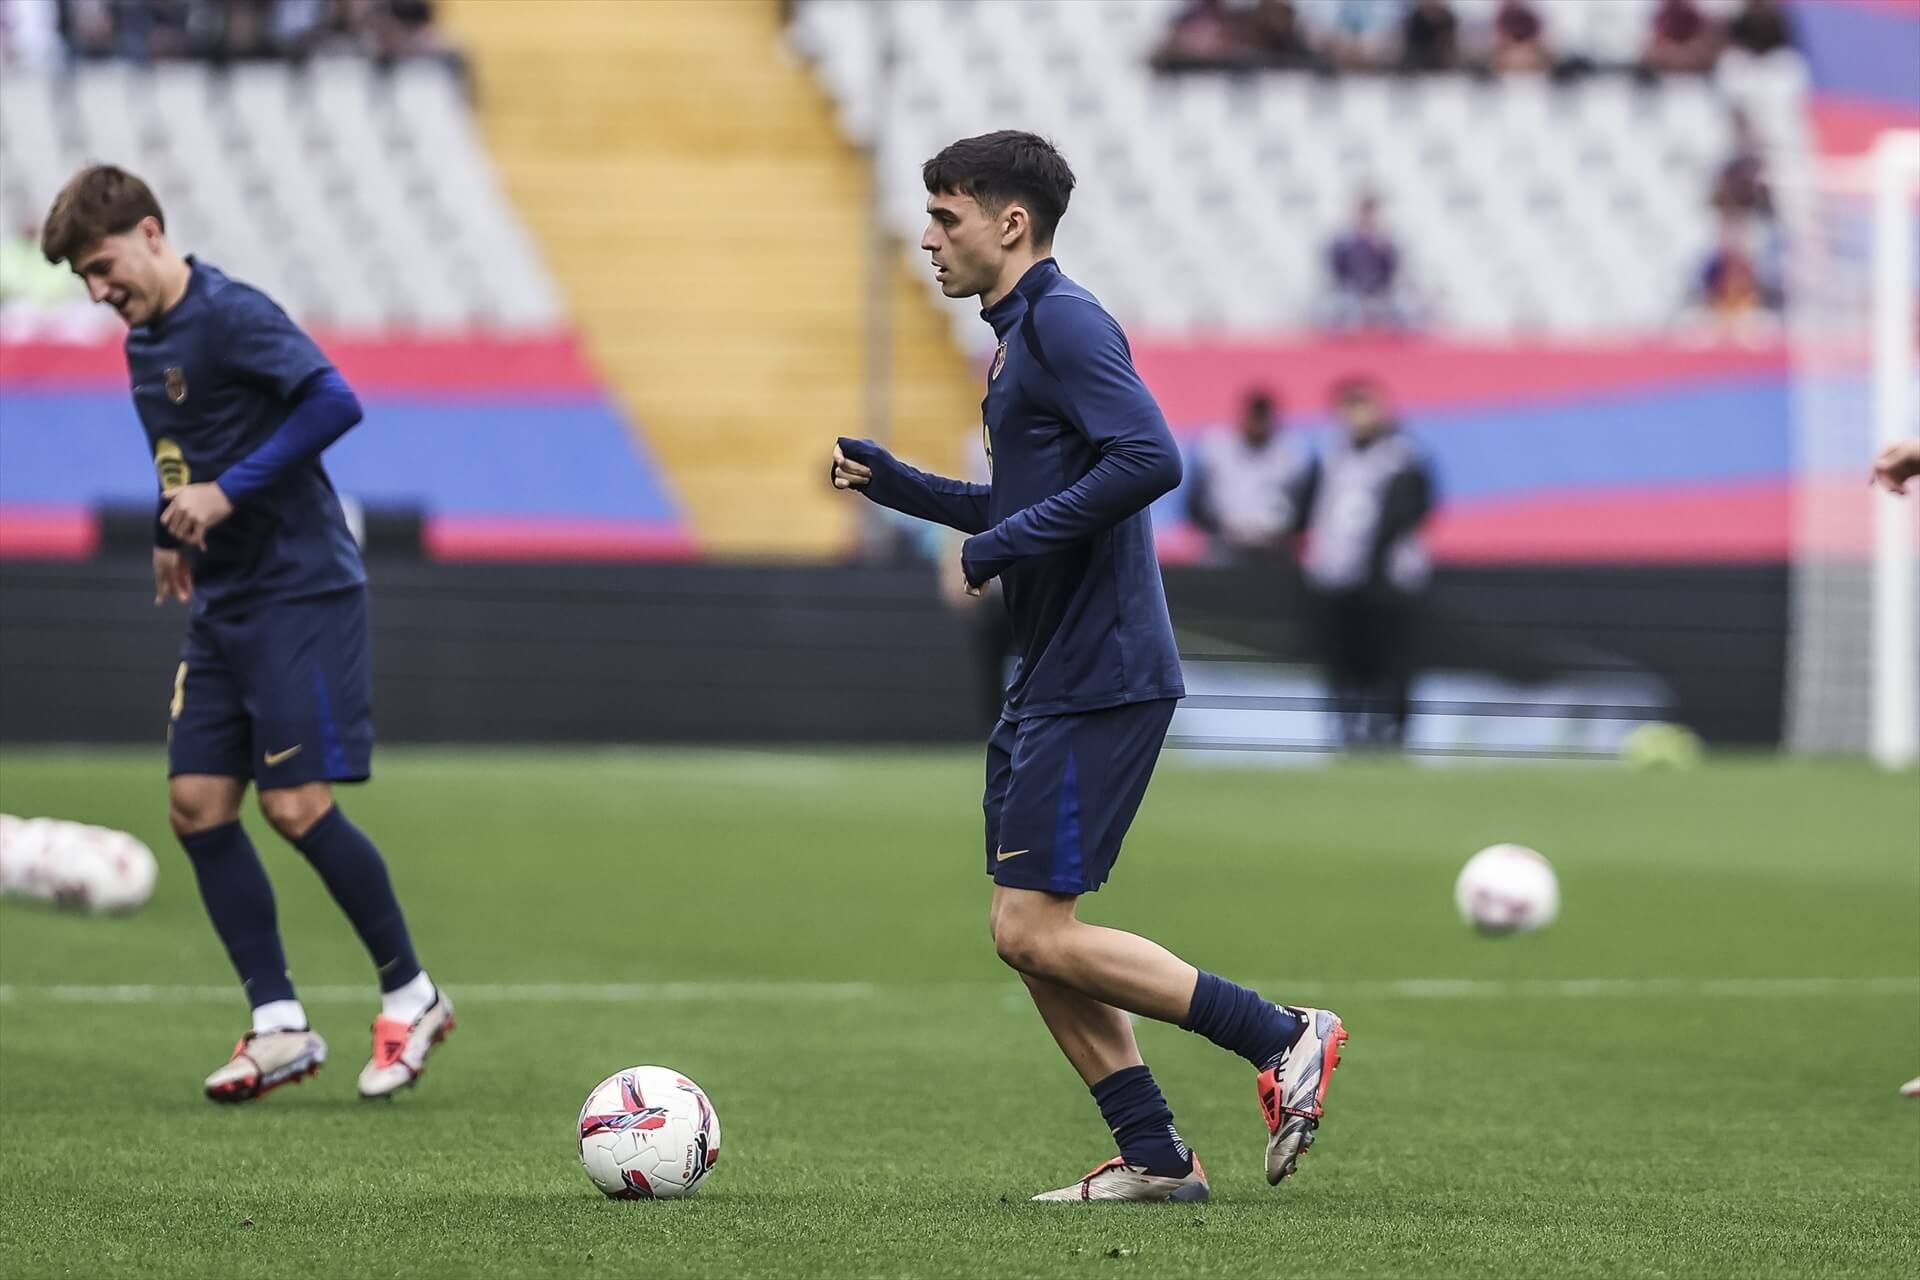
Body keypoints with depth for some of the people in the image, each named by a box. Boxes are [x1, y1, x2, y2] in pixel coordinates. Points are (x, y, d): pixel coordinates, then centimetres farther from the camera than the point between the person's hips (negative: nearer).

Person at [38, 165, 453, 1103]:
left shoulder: (231, 316, -16)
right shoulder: (143, 342, 12)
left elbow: (336, 400, -26)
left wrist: (229, 493, -25)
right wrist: (170, 531, 17)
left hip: (301, 593, -9)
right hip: (222, 606, 9)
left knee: (297, 807, -11)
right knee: (197, 805, 2)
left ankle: (410, 997, 7)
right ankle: (279, 1025, 7)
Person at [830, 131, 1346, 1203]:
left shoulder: (1063, 321, -13)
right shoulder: (1020, 333, 18)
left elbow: (1151, 459, -26)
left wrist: (1007, 540, -21)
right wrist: (894, 484, 19)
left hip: (1099, 679, -10)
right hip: (1053, 676, 10)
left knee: (1037, 934, -11)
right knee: (1030, 936, 9)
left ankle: (1284, 1038, -4)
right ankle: (1154, 1157, 12)